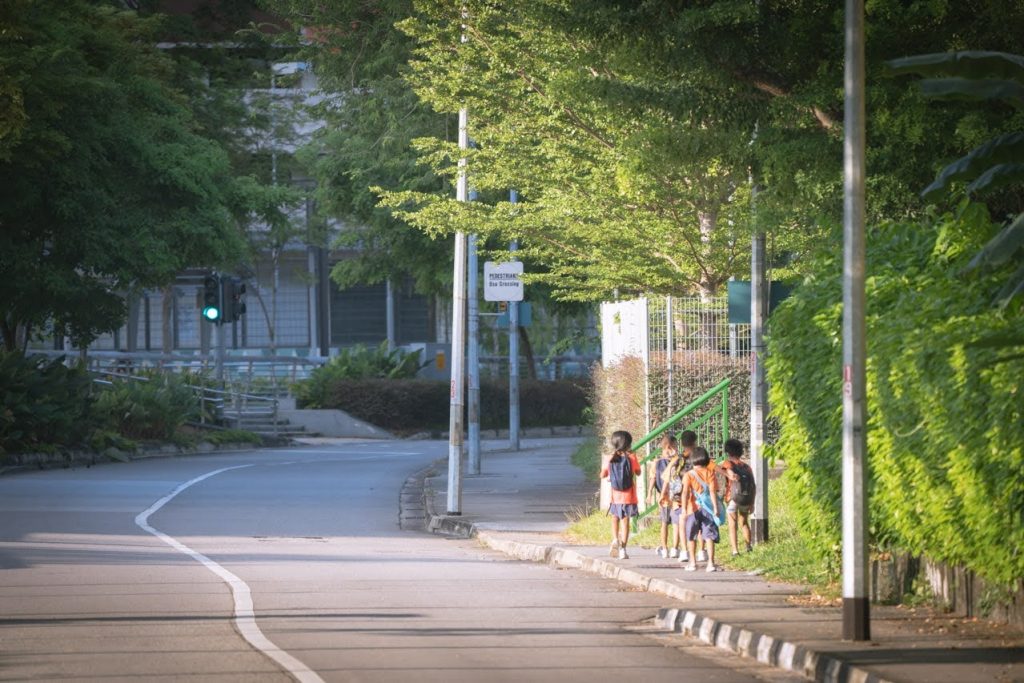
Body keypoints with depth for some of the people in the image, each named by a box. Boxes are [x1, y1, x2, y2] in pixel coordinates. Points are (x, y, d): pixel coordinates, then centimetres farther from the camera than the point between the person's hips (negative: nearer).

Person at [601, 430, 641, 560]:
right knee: (625, 521, 4)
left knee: (615, 519, 21)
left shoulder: (609, 459, -6)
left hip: (615, 496, 1)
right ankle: (622, 549, -1)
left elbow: (602, 475, 5)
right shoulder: (631, 457, -10)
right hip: (628, 496, -1)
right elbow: (638, 472, 7)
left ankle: (615, 540, -1)